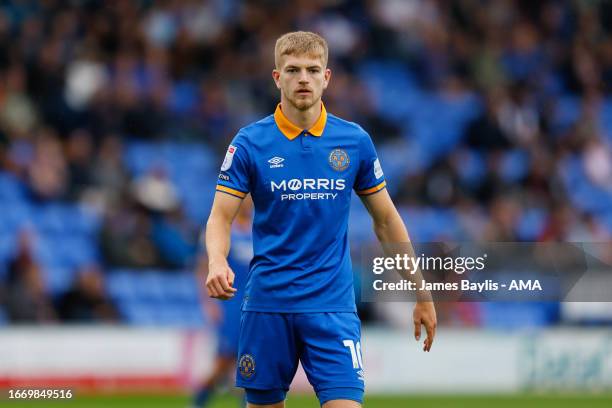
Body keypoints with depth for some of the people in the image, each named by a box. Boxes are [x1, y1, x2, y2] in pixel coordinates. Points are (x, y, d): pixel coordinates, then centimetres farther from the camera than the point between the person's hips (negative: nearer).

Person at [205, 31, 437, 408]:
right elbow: (220, 218, -4)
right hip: (268, 302, 0)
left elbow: (386, 220, 11)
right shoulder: (250, 143, -2)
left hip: (332, 303, 0)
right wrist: (217, 263, -26)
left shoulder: (355, 141, 2)